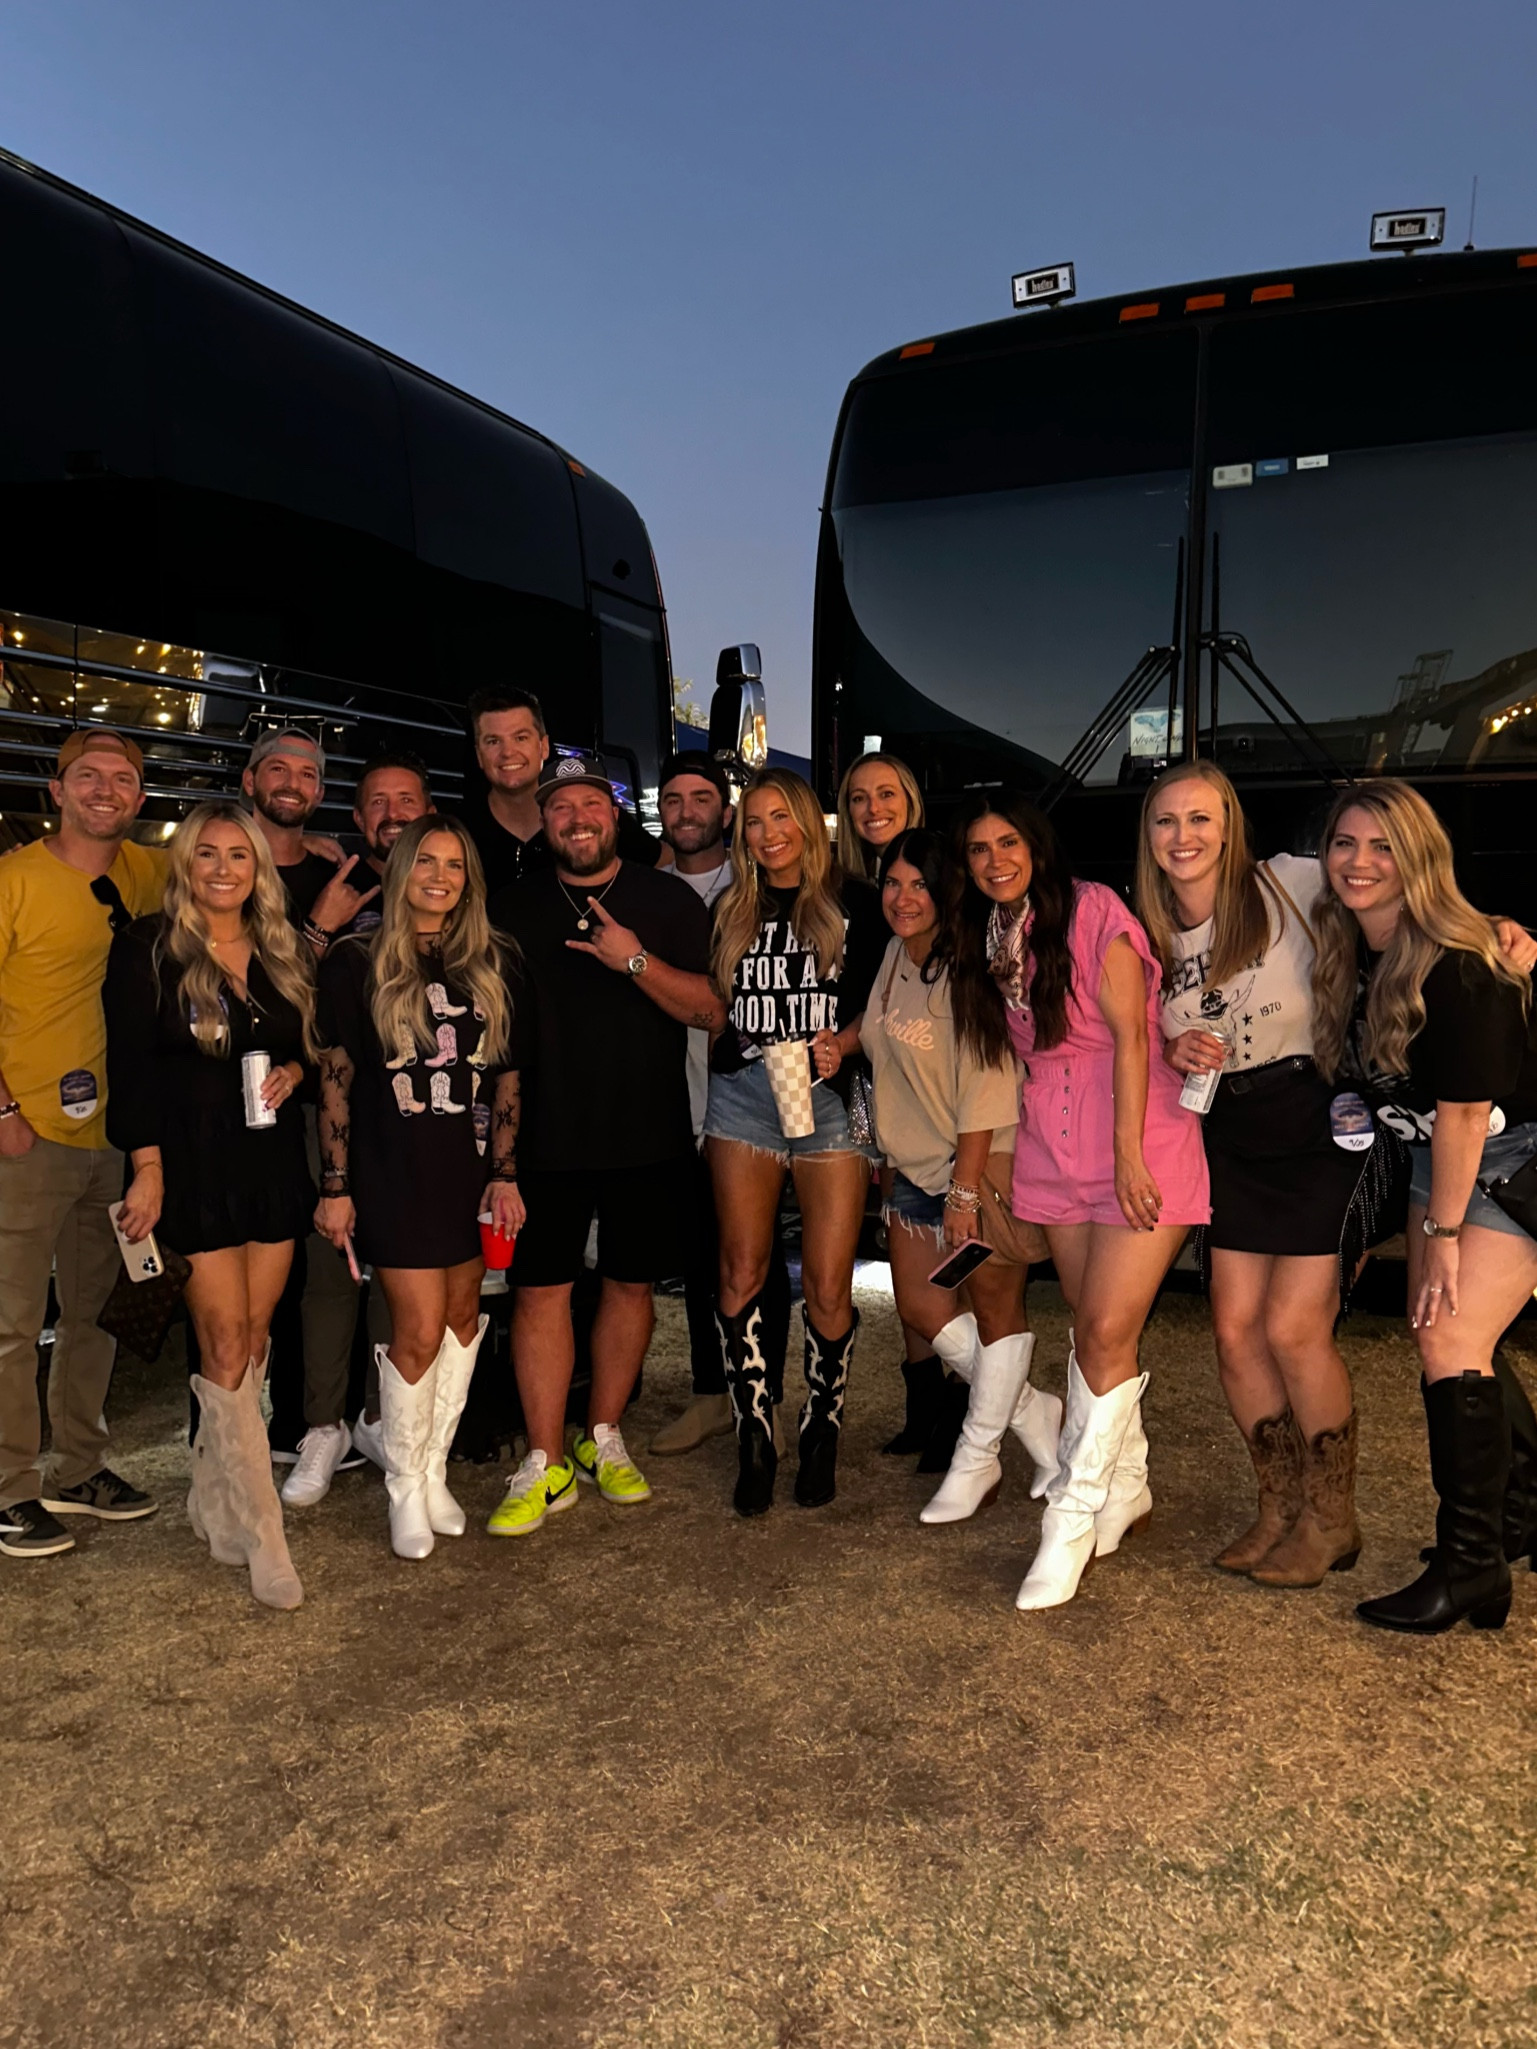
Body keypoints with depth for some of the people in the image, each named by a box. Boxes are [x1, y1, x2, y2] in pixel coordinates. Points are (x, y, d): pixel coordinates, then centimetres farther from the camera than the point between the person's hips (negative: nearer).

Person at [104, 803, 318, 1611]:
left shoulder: (283, 954, 10)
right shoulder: (147, 948, -3)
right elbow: (131, 1065, -7)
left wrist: (293, 1072, -3)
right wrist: (148, 1167, -13)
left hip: (274, 1165, 5)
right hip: (194, 1169, -5)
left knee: (251, 1342, 9)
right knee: (227, 1348, -5)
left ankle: (215, 1504, 26)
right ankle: (263, 1536, 3)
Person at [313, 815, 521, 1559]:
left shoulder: (491, 965, 6)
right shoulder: (357, 963, -2)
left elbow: (507, 1075, 7)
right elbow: (336, 1079, -2)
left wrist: (505, 1173, 2)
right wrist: (335, 1185, -4)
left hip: (471, 1168, 4)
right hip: (393, 1171, -3)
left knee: (462, 1316, 9)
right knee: (420, 1330, -5)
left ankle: (435, 1470, 26)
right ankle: (405, 1488, 15)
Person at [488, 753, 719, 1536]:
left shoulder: (667, 902, 3)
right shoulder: (513, 908, 7)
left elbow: (712, 1009, -5)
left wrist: (636, 961, -19)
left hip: (648, 1139, 0)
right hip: (547, 1140, 0)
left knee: (630, 1285, 10)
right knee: (540, 1291, -2)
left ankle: (603, 1440, 27)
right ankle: (546, 1465, 10)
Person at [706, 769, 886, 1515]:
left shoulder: (854, 902, 6)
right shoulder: (731, 912, 17)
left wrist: (842, 1044, -12)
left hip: (830, 1096, -3)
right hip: (743, 1096, 3)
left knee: (827, 1286, -4)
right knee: (742, 1272, -1)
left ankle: (822, 1430, 17)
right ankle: (754, 1438, 11)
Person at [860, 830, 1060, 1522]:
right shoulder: (895, 956, 7)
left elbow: (983, 1087, -20)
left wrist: (965, 1192, -20)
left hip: (984, 1161, -9)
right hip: (915, 1164, 9)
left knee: (995, 1303, 3)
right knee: (918, 1305, 10)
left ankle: (976, 1458, 18)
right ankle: (1034, 1413, 25)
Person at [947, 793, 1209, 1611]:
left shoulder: (1092, 911, -9)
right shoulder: (991, 939, 11)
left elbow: (1129, 1033, -13)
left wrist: (1129, 1153, -17)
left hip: (1141, 1141, -6)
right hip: (1054, 1148, 6)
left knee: (1106, 1332, -10)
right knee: (1092, 1331, 10)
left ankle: (1074, 1516, 1)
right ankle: (1127, 1491, 26)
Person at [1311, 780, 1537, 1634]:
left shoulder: (1459, 967, -27)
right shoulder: (1351, 953, -3)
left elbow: (1464, 1111, -24)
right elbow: (1357, 1074, 9)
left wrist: (1441, 1233, -18)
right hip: (1442, 1154, 9)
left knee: (1452, 1341, -14)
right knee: (1445, 1334, 11)